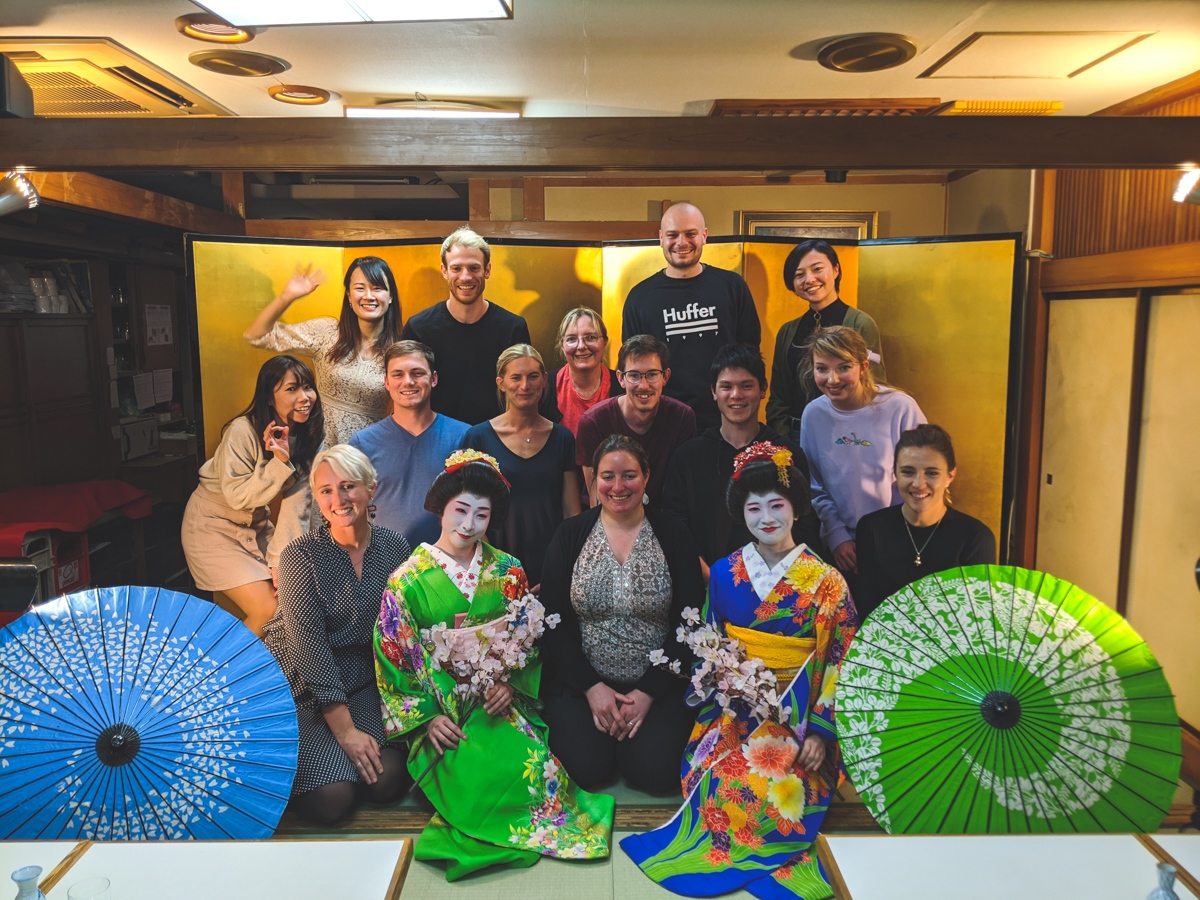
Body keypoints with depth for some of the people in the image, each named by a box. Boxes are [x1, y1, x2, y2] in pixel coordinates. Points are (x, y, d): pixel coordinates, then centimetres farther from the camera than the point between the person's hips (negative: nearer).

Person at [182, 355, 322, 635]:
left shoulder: (308, 434, -8)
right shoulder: (243, 431, -26)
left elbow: (297, 501, -10)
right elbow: (238, 496, -23)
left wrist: (282, 559, -15)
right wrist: (279, 461, -35)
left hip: (256, 524, 6)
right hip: (215, 524, -6)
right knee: (268, 610, -14)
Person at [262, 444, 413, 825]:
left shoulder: (395, 548, -3)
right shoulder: (300, 555, -13)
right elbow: (308, 642, -17)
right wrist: (344, 728, -20)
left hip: (365, 679, 3)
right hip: (301, 685, -3)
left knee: (387, 781, -16)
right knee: (330, 799, -16)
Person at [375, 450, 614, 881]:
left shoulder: (507, 572, 3)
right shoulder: (407, 581, -5)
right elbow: (394, 660, -2)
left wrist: (511, 683, -9)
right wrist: (427, 716, -10)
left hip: (499, 698, 3)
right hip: (439, 711, -2)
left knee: (538, 764, -22)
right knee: (472, 775, -27)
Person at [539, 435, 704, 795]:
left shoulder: (673, 534, -2)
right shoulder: (570, 534, 0)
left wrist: (649, 691, -11)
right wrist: (591, 687, -11)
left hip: (656, 683, 0)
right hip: (581, 681, 1)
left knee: (655, 771, -19)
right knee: (587, 768, -19)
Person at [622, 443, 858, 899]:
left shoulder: (825, 583, -6)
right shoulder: (724, 574, 2)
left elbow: (838, 665, -5)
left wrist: (821, 733, -11)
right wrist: (717, 684, -7)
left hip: (797, 713, -2)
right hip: (733, 708, 3)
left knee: (779, 784, -25)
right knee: (710, 776, -20)